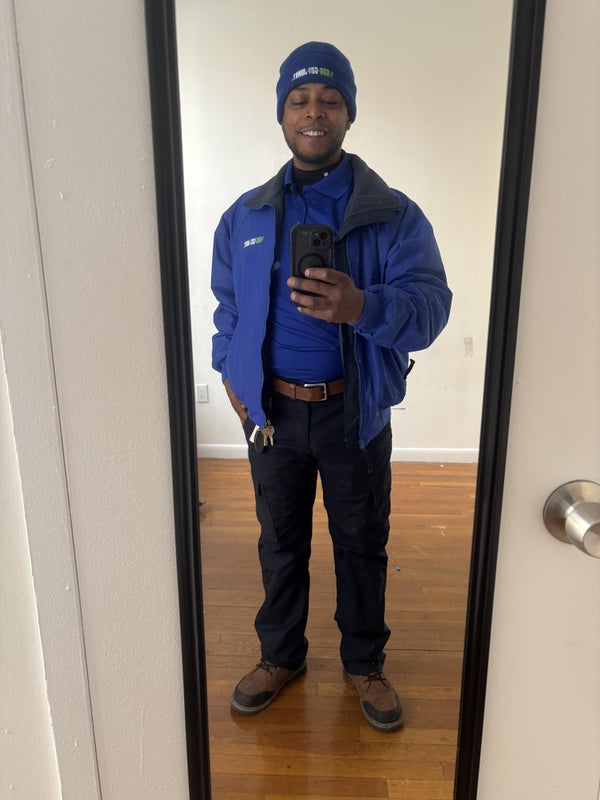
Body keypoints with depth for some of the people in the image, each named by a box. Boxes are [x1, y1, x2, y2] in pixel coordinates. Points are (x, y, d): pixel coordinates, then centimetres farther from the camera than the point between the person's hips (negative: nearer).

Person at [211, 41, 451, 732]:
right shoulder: (246, 216, 4)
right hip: (271, 410, 2)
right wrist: (230, 372, 2)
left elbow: (430, 306, -17)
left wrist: (362, 306, -36)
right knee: (280, 541, 17)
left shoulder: (394, 215, -6)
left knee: (362, 544, 13)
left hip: (355, 413, -2)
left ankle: (365, 663, 37)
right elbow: (226, 305, 15)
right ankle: (281, 655, 40)